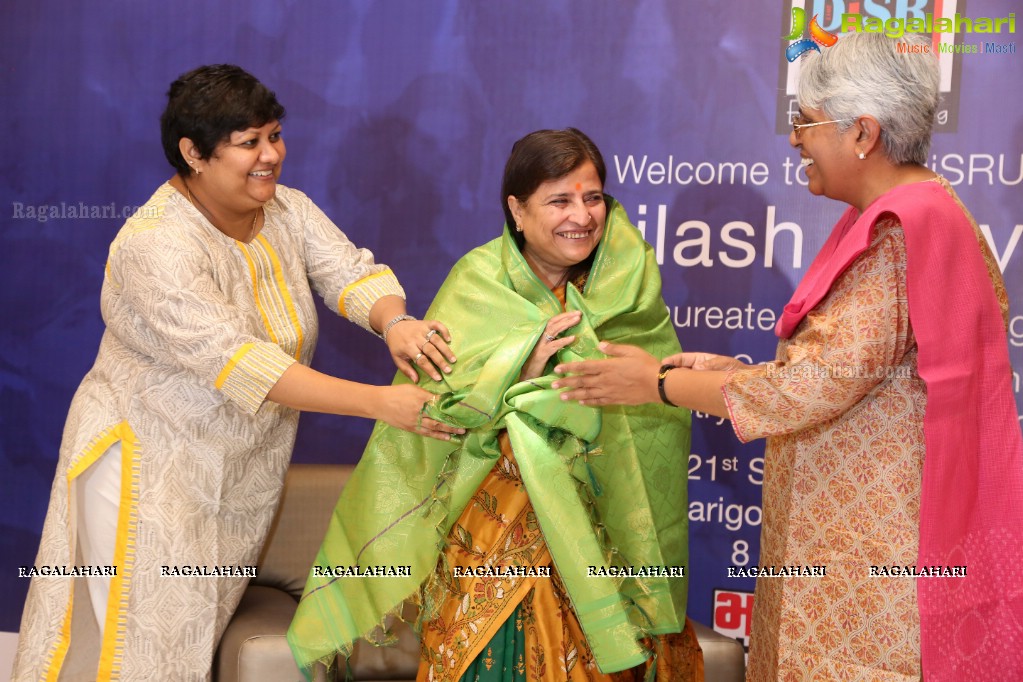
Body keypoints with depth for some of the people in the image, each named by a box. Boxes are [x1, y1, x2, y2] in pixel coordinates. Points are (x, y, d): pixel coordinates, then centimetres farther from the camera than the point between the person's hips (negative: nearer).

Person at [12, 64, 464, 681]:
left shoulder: (287, 209, -1)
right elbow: (237, 364, -35)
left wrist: (394, 322, -37)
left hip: (246, 468, 6)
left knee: (208, 627, 16)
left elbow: (351, 271, -12)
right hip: (153, 464, -6)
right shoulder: (154, 247, -26)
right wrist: (383, 403, -40)